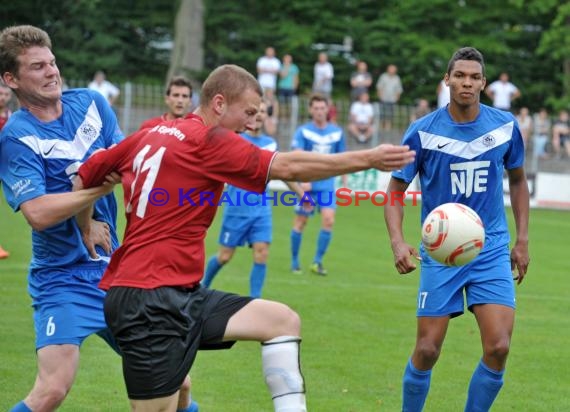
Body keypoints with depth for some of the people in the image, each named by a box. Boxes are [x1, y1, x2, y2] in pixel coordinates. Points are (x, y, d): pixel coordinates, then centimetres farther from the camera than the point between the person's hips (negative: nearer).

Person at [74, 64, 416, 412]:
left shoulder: (149, 135, 13)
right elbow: (288, 167, -16)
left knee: (283, 320, 6)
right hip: (151, 300, -10)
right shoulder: (206, 140, -11)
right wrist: (368, 159, -12)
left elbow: (84, 179, 16)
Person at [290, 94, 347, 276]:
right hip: (307, 185, -2)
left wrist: (344, 183, 12)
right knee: (300, 223, 3)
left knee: (328, 220, -12)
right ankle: (294, 262, 17)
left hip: (327, 185, 2)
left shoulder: (337, 132, 6)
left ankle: (318, 261, -2)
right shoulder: (303, 131, -4)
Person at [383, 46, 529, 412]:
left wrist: (522, 240, 11)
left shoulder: (505, 125, -1)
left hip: (491, 249, 1)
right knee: (427, 350, -2)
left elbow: (518, 180, 15)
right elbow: (396, 190, -1)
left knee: (498, 347, -12)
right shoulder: (423, 131, -8)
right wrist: (398, 242, -17)